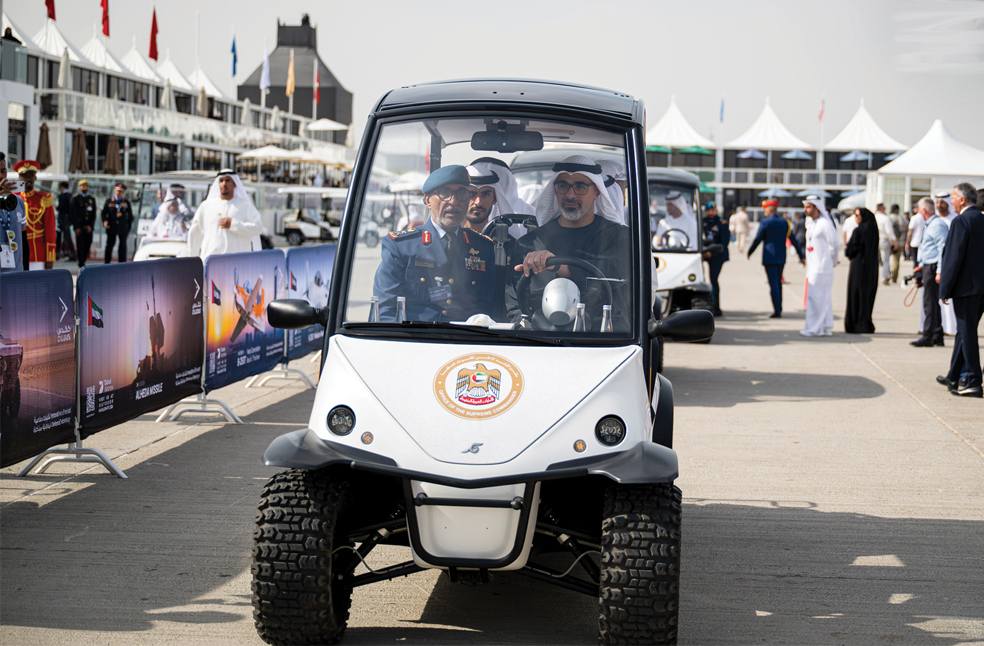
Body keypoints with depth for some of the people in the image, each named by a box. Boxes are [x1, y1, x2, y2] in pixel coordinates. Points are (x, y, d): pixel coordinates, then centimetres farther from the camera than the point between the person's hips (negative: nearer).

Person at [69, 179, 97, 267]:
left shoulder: (91, 199, 13)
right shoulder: (75, 199, 3)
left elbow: (94, 214, 10)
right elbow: (73, 213, -2)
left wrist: (90, 225, -2)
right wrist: (76, 227, -8)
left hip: (88, 227, 4)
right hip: (79, 227, -3)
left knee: (87, 245, 1)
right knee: (80, 246, -6)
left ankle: (82, 262, 15)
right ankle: (81, 264, -4)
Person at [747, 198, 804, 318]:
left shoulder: (765, 222, -10)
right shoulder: (784, 222, 6)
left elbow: (757, 239, -7)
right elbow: (794, 240, 6)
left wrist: (749, 252, 8)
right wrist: (801, 256, 10)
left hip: (769, 258, -5)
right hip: (781, 258, 5)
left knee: (773, 284, -5)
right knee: (778, 283, 17)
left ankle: (777, 311, -10)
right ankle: (779, 309, 22)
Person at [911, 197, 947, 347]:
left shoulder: (938, 225, -15)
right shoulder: (929, 225, 16)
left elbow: (943, 249, -20)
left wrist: (939, 271, -23)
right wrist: (922, 265, 26)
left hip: (934, 267, -10)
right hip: (928, 266, 10)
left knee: (930, 302, -7)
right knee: (932, 302, 13)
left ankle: (927, 337, -4)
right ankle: (937, 336, 19)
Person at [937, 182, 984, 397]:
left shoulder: (961, 222, -15)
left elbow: (954, 258, -17)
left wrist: (945, 289, -12)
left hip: (966, 286, -8)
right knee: (965, 331, 17)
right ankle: (955, 376, 27)